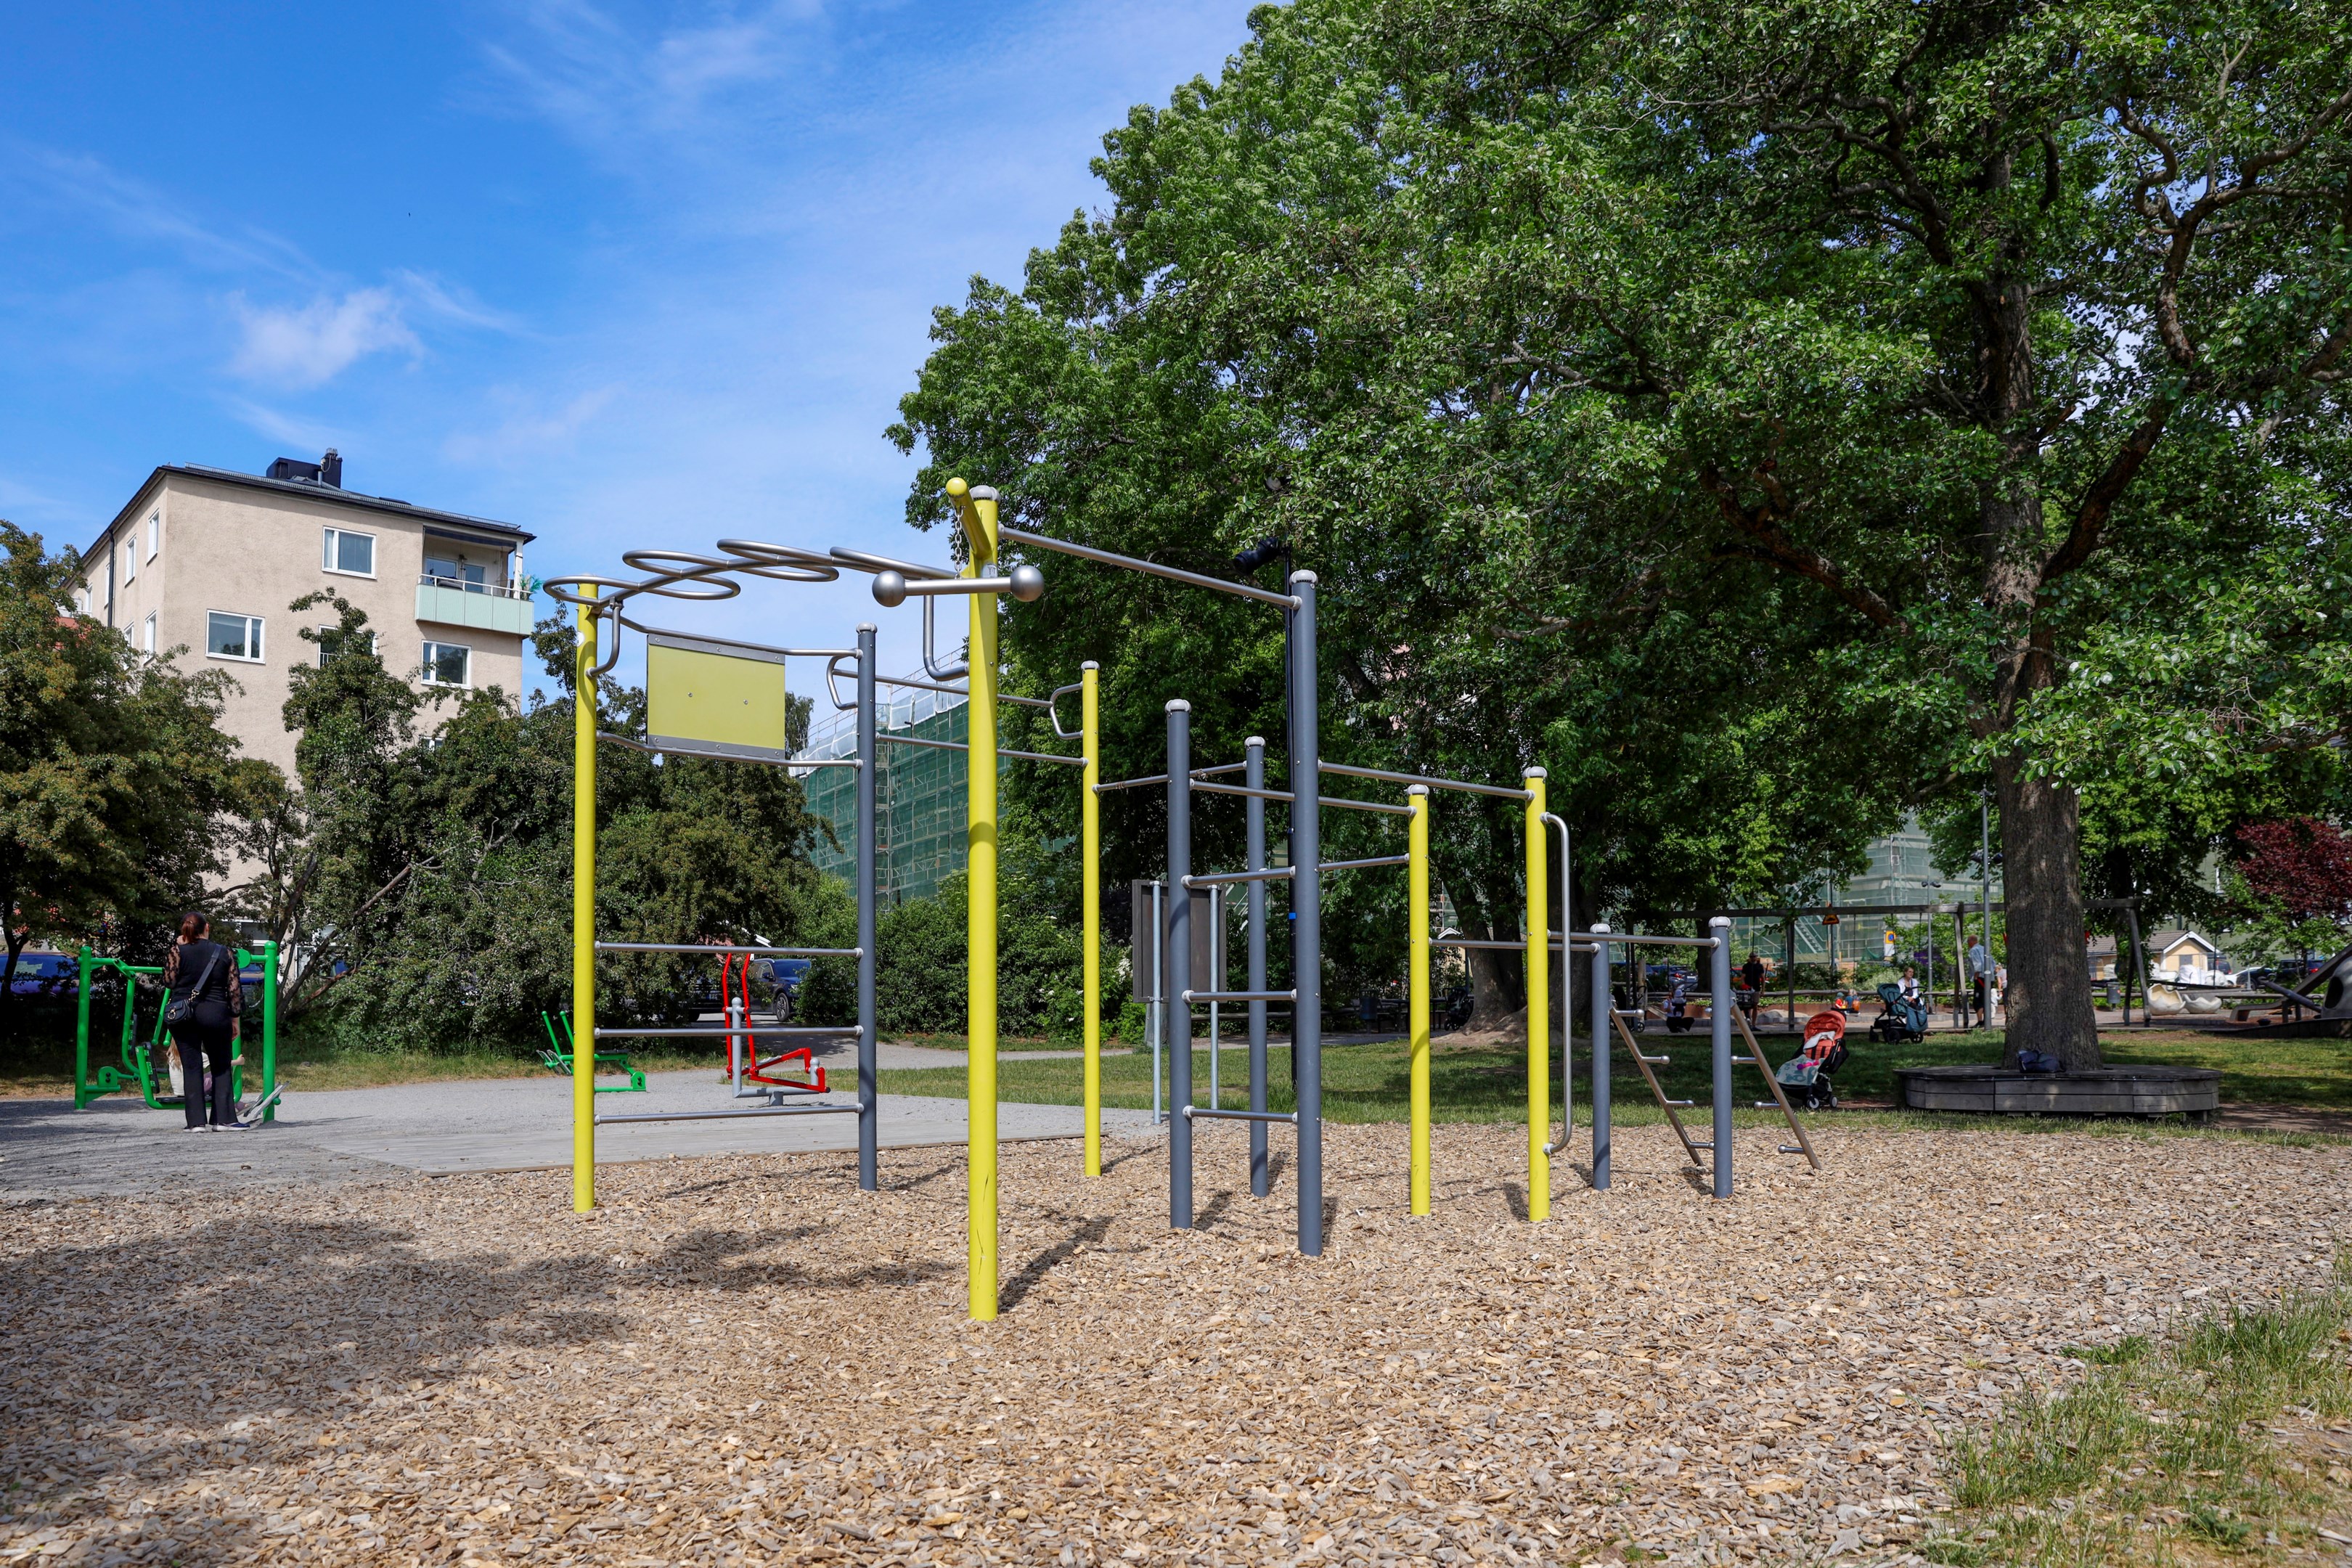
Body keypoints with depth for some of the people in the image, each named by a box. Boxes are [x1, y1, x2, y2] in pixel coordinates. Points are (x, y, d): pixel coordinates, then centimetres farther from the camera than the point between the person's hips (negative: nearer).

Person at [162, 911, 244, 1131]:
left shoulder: (178, 951, -1)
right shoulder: (225, 953, 2)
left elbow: (169, 982, 0)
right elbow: (234, 989, 1)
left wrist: (175, 951, 6)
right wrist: (236, 1020, 8)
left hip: (182, 1014, 0)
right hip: (215, 1013, 0)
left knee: (191, 1067, 3)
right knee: (222, 1067, 9)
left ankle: (196, 1121, 1)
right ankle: (224, 1119, 4)